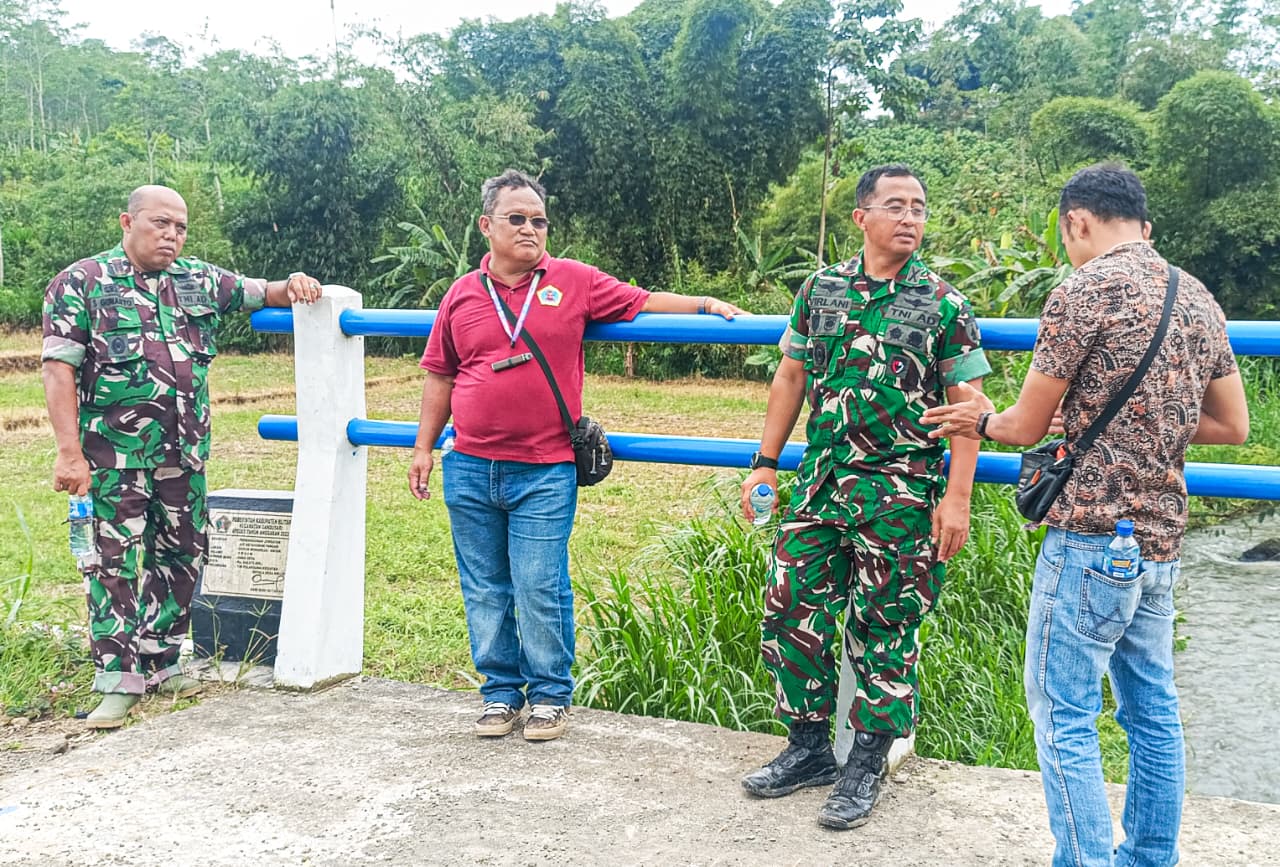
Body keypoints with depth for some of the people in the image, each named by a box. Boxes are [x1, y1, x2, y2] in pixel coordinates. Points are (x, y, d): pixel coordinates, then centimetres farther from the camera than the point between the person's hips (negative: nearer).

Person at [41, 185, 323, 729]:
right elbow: (59, 370, -8)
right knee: (118, 561, -1)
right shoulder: (82, 283, -3)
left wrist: (292, 285, -3)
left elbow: (256, 292, 23)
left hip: (185, 452, 5)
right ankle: (118, 679, 7)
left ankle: (161, 662, 26)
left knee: (181, 557, 11)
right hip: (117, 454, -5)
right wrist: (69, 451, -15)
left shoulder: (200, 281, 10)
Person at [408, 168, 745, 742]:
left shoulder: (575, 282, 3)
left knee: (541, 590, -2)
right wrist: (423, 447, 14)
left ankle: (550, 695, 16)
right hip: (470, 472, 3)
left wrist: (704, 305, -6)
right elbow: (440, 377, 15)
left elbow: (641, 303, 7)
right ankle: (500, 691, 25)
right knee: (485, 590, 10)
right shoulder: (462, 296, 9)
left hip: (544, 475, -3)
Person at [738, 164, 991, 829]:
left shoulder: (944, 304, -1)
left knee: (883, 629, 4)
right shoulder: (819, 289, 8)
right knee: (792, 610, 6)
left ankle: (866, 766, 20)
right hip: (819, 481, 4)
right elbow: (791, 378, 13)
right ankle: (809, 749, 24)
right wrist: (765, 463, 9)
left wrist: (957, 498, -11)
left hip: (899, 490, -3)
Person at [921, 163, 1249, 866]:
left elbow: (1026, 426, -7)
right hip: (1161, 540, 8)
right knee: (1152, 709, 16)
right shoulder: (1197, 298, 11)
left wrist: (981, 421, 14)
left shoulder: (1084, 290, -12)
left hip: (1091, 539, -8)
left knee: (1063, 717, 0)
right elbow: (1232, 424, 16)